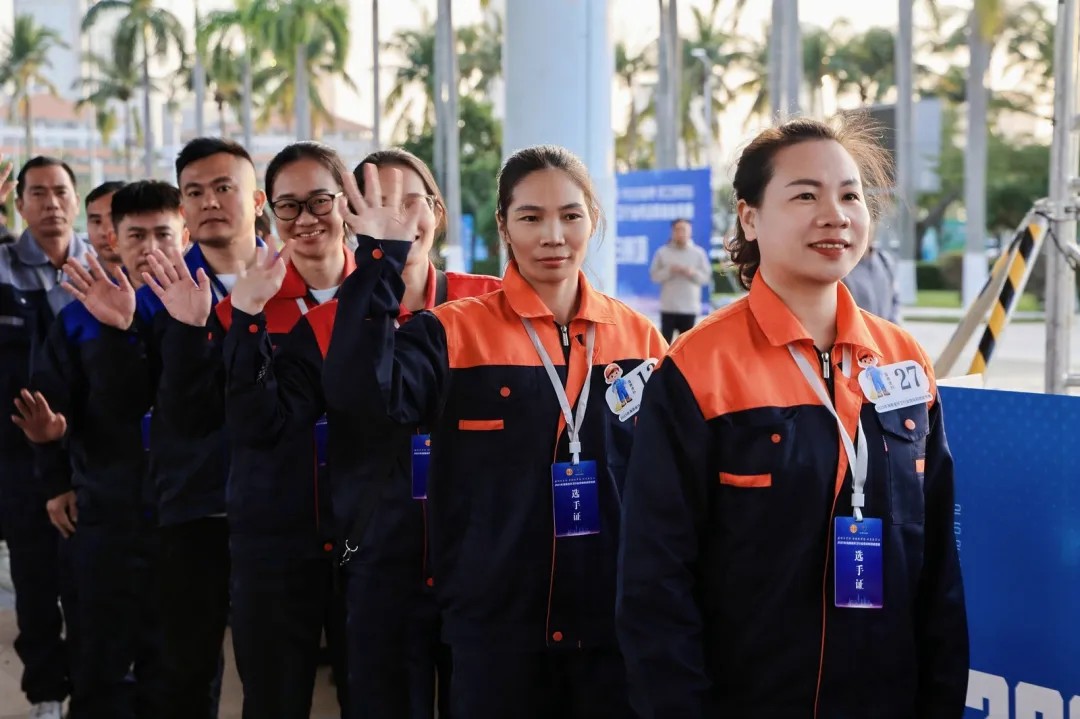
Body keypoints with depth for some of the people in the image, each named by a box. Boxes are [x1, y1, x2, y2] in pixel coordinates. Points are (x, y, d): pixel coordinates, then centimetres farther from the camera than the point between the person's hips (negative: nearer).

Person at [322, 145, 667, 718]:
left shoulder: (640, 338, 4)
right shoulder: (454, 333, -4)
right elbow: (361, 400, -22)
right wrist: (380, 261, -23)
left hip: (620, 621, 2)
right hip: (497, 623, -2)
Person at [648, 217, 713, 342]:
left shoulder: (698, 253, 4)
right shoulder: (662, 252, 2)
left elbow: (707, 277, 3)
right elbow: (654, 275, 1)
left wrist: (693, 273, -16)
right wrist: (669, 271, -16)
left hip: (690, 307, 1)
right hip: (668, 307, -1)